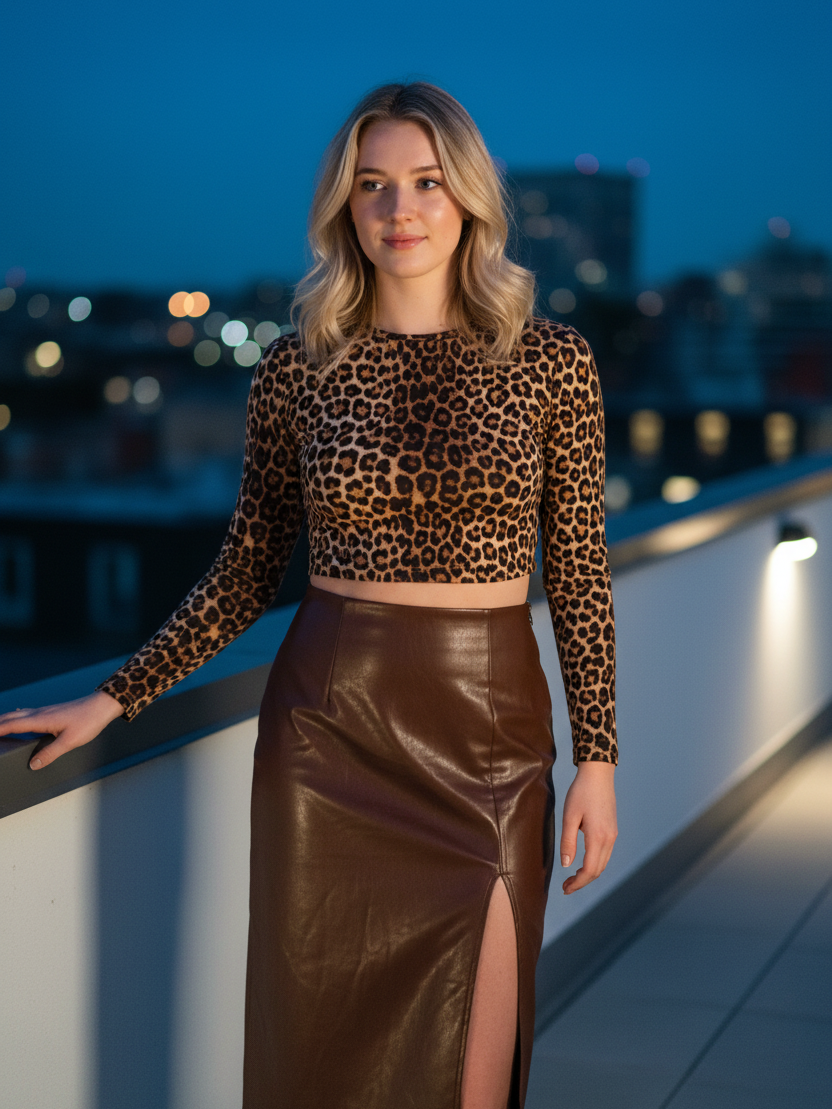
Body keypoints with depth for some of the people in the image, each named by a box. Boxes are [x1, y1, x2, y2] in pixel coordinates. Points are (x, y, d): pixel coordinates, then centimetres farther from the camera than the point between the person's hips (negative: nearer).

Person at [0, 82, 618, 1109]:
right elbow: (247, 572, 8)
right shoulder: (297, 371, 2)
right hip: (329, 730, 1)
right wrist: (114, 699, 4)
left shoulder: (549, 362, 0)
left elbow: (577, 573, 2)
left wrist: (597, 756, -1)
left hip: (489, 734, 0)